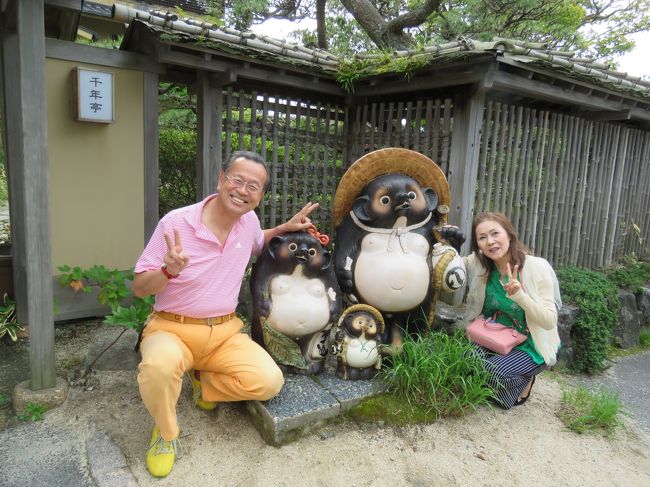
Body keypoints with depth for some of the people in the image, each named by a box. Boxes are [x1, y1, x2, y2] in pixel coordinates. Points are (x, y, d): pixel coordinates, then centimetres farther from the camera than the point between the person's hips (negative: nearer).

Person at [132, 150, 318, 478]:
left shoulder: (249, 220, -2)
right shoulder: (175, 222, -16)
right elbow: (139, 288, -10)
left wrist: (285, 228, 7)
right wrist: (169, 271, -32)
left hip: (224, 332, 4)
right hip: (171, 328, -3)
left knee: (269, 381, -18)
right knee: (160, 365, -37)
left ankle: (203, 382, 12)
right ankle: (165, 433, -3)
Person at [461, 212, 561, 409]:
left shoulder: (537, 267, -20)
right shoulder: (478, 263, -10)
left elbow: (550, 322, -21)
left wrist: (520, 295, -37)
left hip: (530, 346, -3)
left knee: (494, 371, -27)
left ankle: (524, 380, 8)